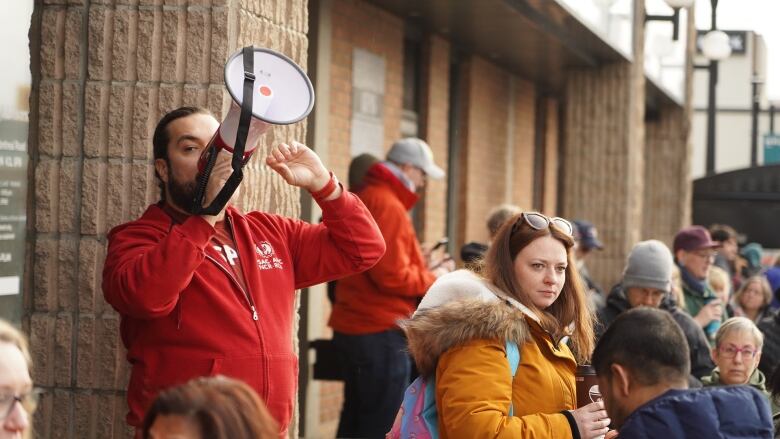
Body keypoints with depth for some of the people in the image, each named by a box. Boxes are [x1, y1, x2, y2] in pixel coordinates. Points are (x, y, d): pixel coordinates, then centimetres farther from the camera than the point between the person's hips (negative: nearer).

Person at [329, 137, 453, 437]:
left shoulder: (365, 198, 17)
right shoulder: (387, 204, -15)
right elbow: (392, 276, -21)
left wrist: (423, 267, 16)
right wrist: (432, 278, -5)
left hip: (353, 326, 10)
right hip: (381, 333, -10)